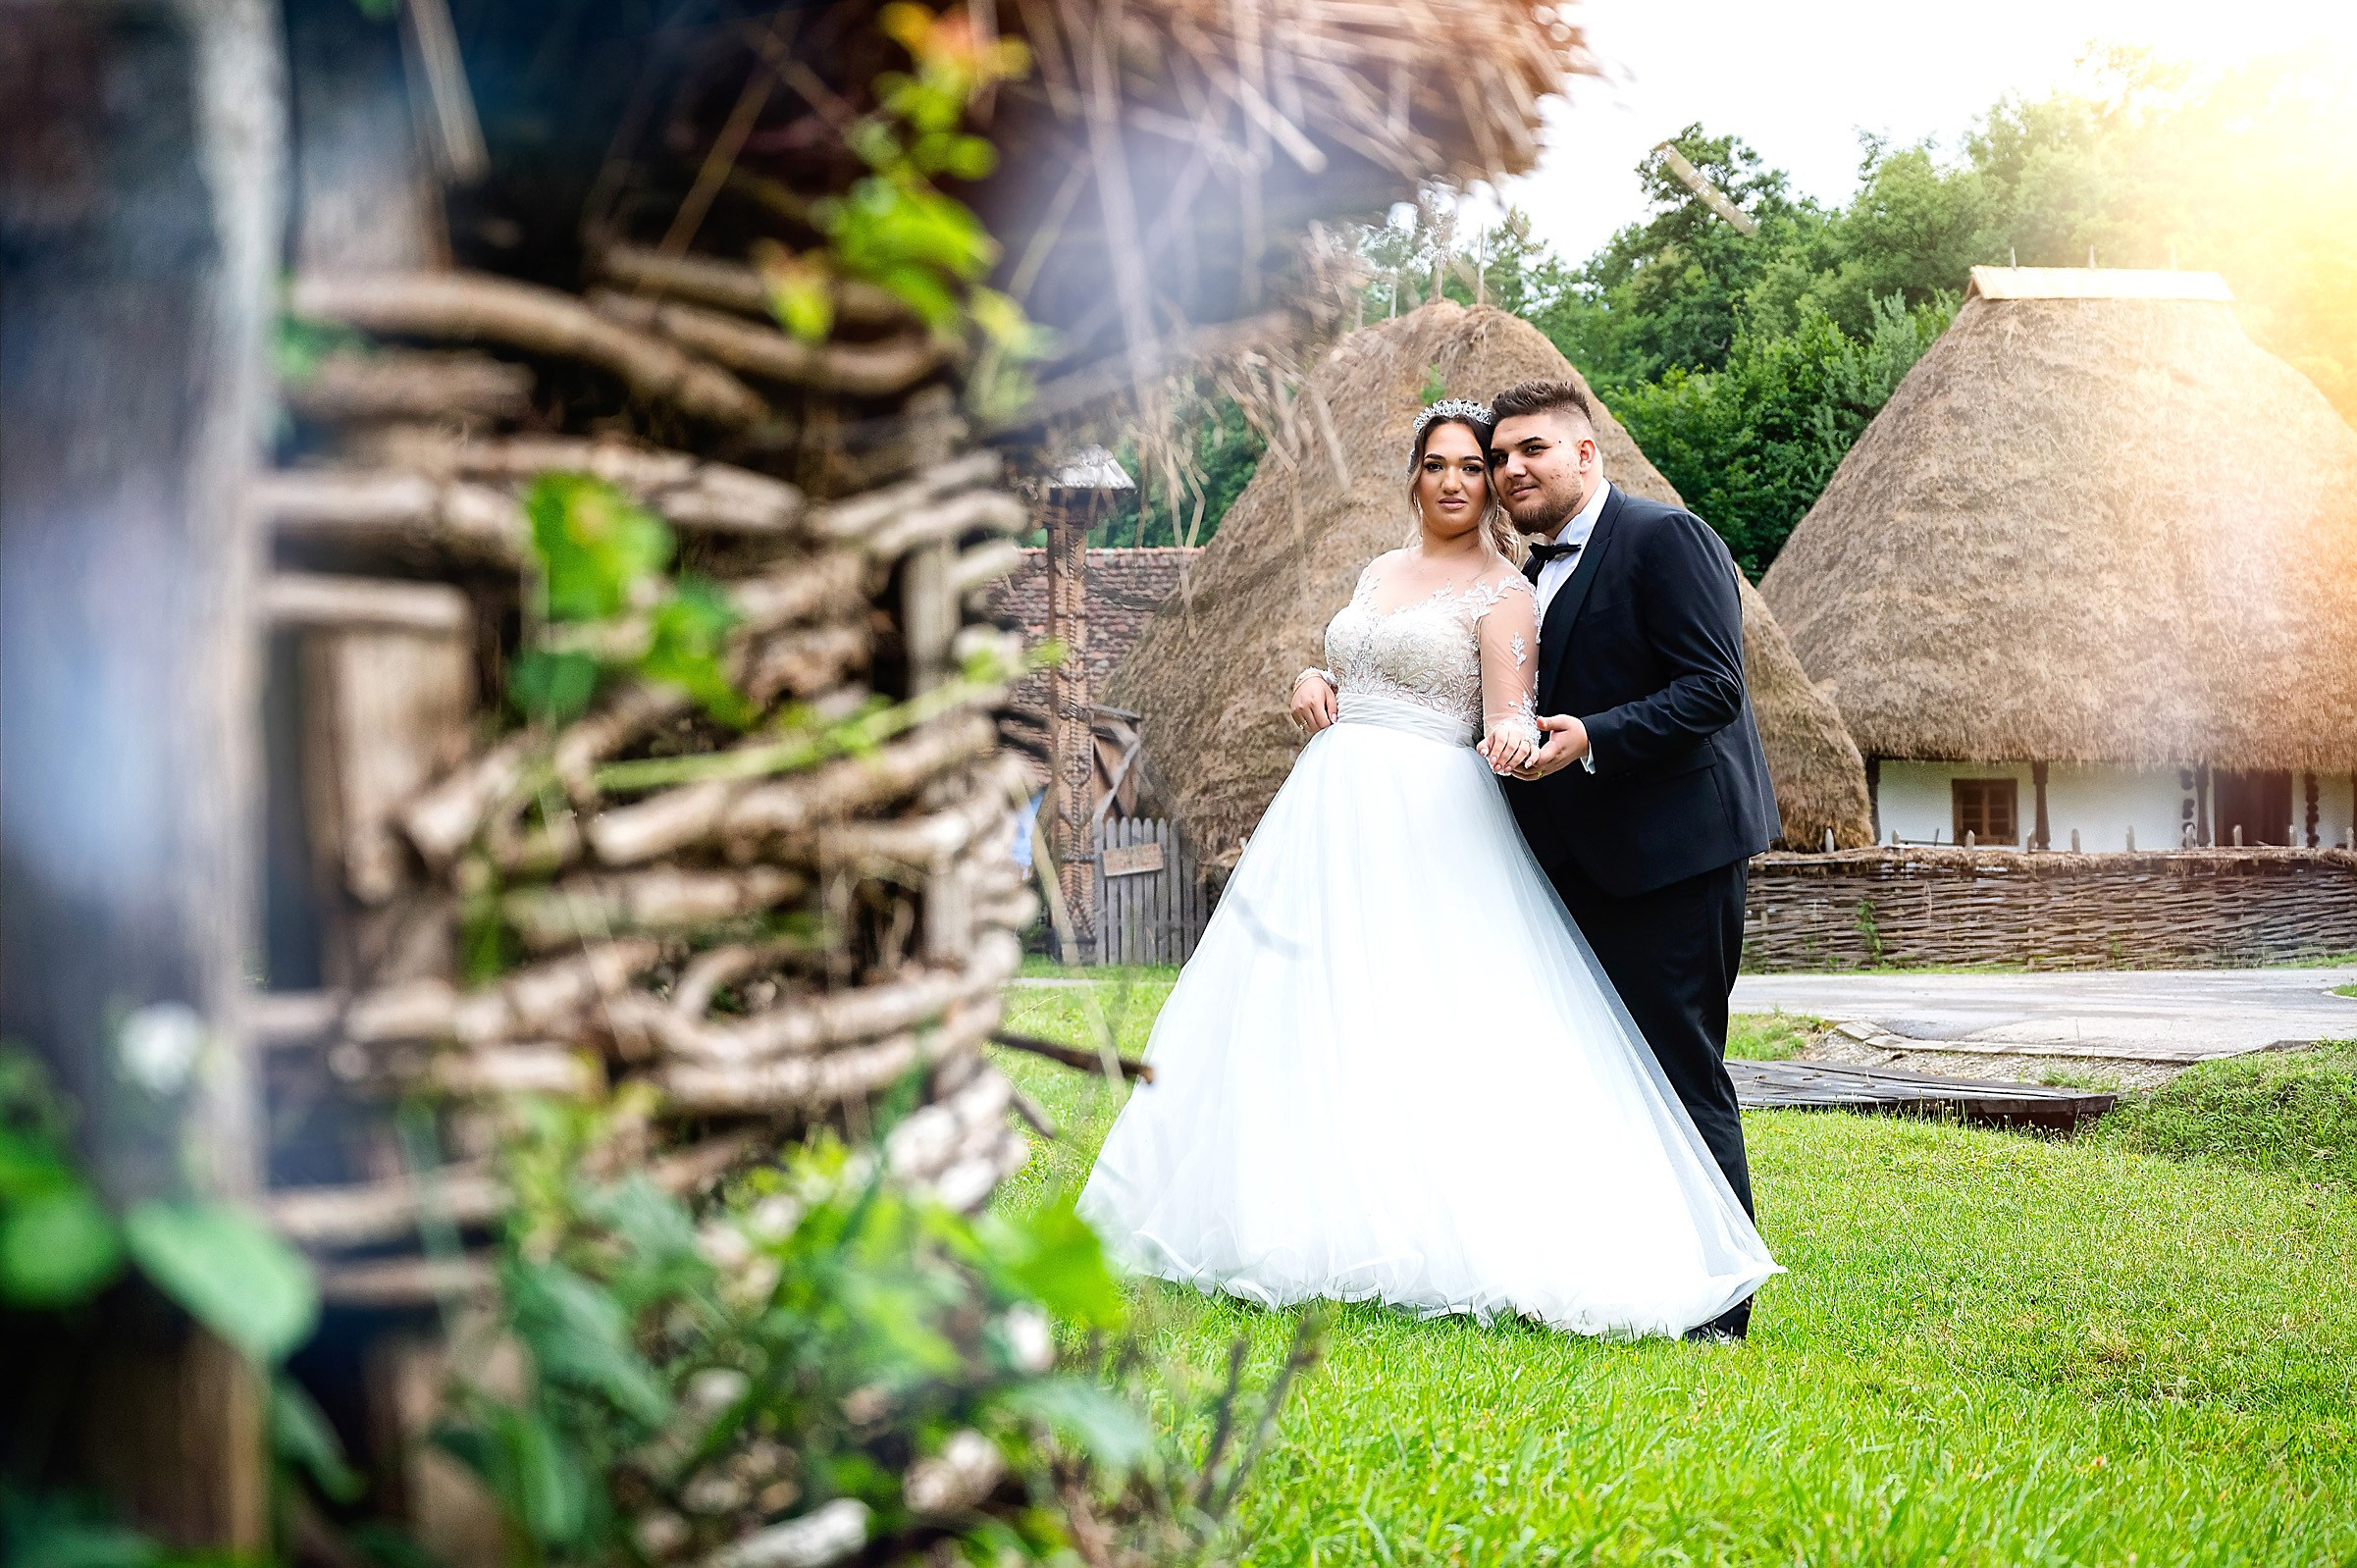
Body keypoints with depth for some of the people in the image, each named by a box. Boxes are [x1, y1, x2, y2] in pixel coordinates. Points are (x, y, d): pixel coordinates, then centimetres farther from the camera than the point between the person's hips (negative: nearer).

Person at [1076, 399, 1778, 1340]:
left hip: (1431, 829, -7)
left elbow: (1508, 712, -11)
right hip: (1334, 812, 7)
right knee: (1313, 1014, 3)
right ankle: (1318, 1228, 8)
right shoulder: (1380, 573, 19)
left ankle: (1427, 1241, -9)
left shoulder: (1502, 592, -1)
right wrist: (1313, 682, 6)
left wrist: (1514, 739, -33)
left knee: (1436, 1029, -11)